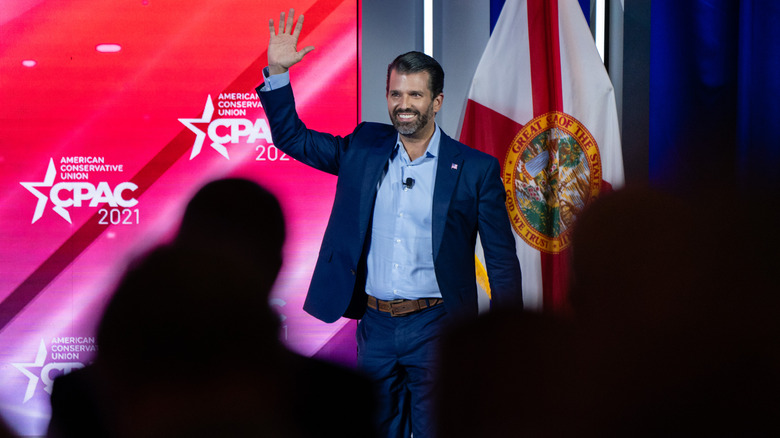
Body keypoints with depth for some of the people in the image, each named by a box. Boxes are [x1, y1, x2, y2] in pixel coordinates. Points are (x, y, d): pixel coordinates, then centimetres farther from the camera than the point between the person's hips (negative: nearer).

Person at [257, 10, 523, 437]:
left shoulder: (476, 169, -2)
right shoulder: (364, 148, 7)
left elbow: (502, 261, -1)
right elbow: (292, 138, 14)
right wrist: (277, 71, 0)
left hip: (434, 327, -3)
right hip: (375, 325, 4)